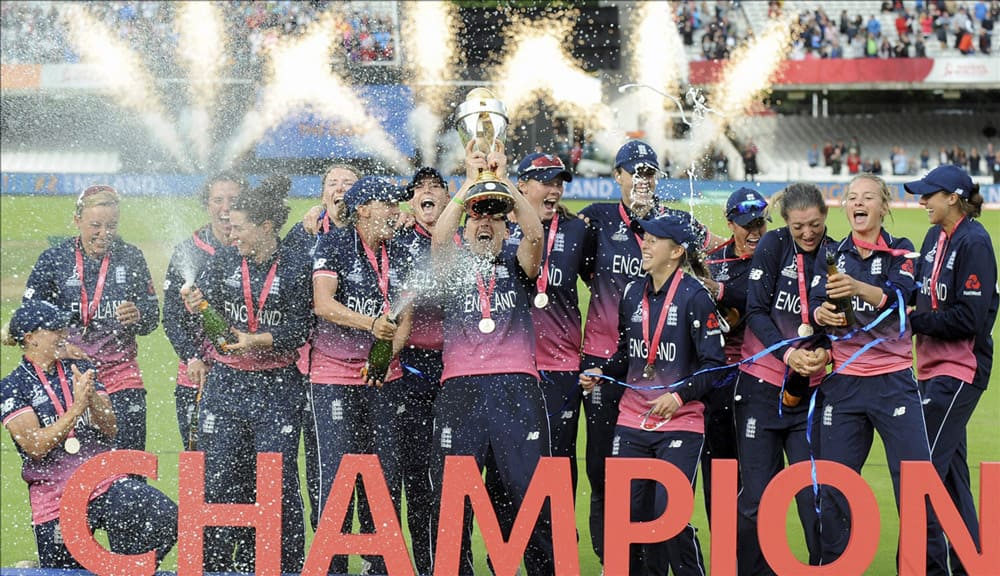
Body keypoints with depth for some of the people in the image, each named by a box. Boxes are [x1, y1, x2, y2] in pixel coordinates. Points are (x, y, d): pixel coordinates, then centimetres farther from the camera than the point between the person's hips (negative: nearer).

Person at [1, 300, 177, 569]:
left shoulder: (81, 370, 11)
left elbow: (110, 429, 3)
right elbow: (35, 446, -13)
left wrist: (92, 399, -17)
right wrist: (77, 407, -21)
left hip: (107, 484, 3)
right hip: (55, 502, -2)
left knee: (166, 518, -24)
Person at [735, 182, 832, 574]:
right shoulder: (774, 246, -3)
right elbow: (757, 311, -6)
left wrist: (825, 351, -15)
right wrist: (788, 353, -21)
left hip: (810, 391, 2)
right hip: (761, 386, -2)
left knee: (814, 494, -3)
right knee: (756, 496, -1)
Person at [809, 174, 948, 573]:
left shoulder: (901, 252, 3)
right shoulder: (832, 256, 11)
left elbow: (900, 297, -16)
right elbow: (815, 305, -3)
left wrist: (859, 288, -35)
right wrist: (823, 313, -27)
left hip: (894, 382, -2)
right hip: (844, 384, 2)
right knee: (832, 487, 1)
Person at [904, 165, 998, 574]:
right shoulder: (934, 238, 11)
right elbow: (920, 294, 16)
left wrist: (915, 321, -13)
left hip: (961, 369, -9)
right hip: (934, 366, 9)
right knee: (950, 471, 13)